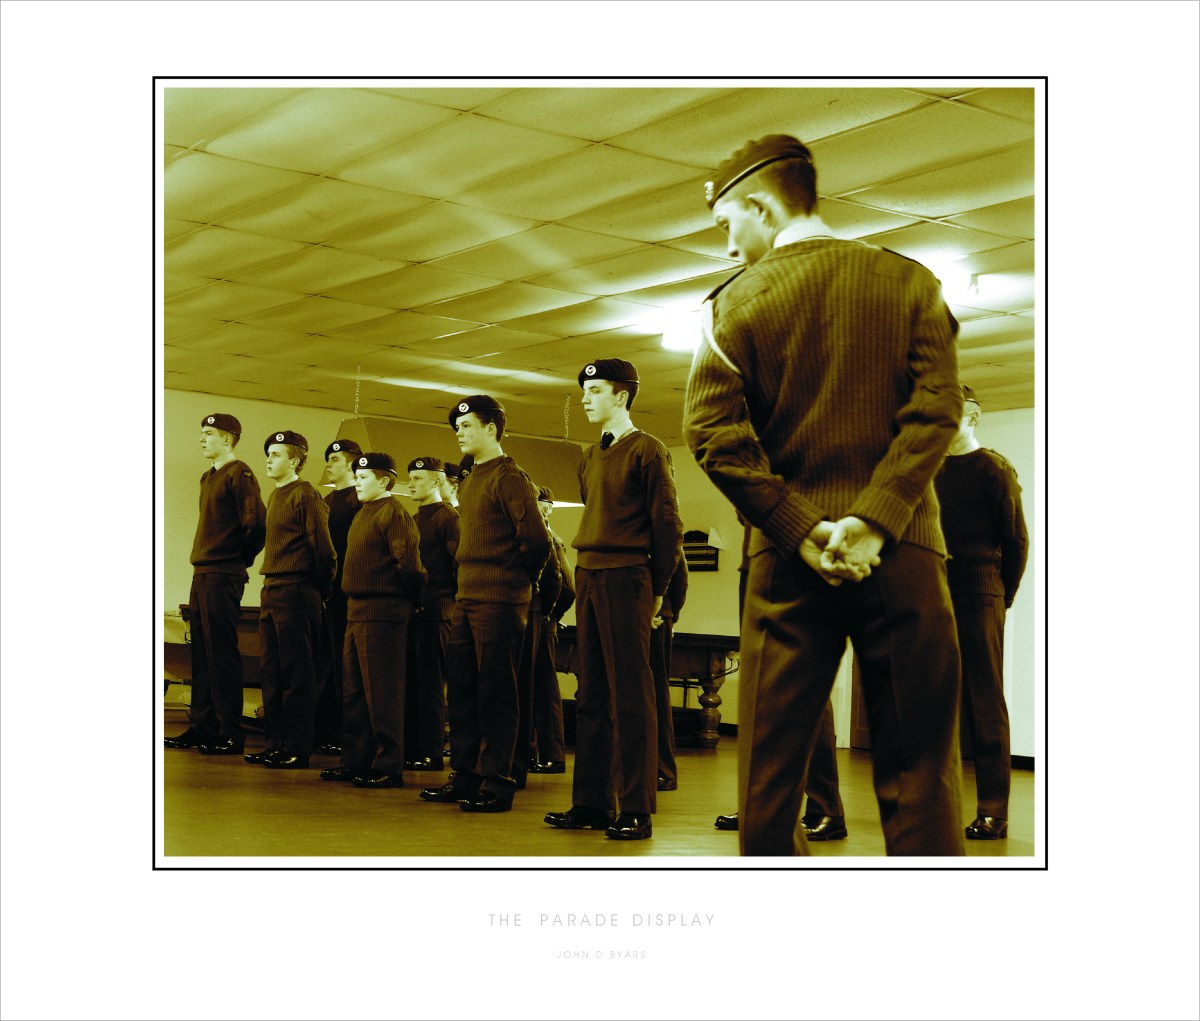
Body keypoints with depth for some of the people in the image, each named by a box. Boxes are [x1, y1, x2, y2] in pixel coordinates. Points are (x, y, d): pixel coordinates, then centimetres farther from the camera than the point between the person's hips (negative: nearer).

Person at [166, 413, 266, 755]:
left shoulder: (239, 474, -9)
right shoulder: (208, 478, 18)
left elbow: (256, 523, -17)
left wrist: (239, 560, -5)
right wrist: (204, 561, 15)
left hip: (223, 577, -9)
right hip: (201, 574, 9)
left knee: (222, 654, -7)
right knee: (201, 654, 10)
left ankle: (230, 733, -3)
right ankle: (201, 727, 16)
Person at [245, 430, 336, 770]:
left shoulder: (306, 495, -10)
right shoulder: (276, 496, 18)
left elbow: (323, 547, -13)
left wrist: (322, 589, -3)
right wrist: (270, 586, 18)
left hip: (296, 593, -9)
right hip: (271, 591, 9)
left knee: (296, 673, -5)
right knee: (271, 670, 10)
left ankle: (297, 748, -1)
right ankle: (276, 742, 17)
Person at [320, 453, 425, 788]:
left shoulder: (393, 513, -12)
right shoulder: (363, 514, 17)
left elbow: (409, 565, -18)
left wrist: (411, 600, -6)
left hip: (382, 615, -10)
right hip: (357, 611, 10)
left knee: (382, 693, -5)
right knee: (355, 691, 14)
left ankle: (389, 767, 0)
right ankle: (356, 761, 22)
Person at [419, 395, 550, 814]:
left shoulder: (509, 478, -9)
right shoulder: (469, 482, 18)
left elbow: (536, 539, -14)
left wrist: (517, 579, -1)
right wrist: (468, 579, 15)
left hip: (499, 601, -9)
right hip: (466, 598, 9)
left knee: (496, 692, -4)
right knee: (461, 689, 10)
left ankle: (497, 784, 1)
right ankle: (465, 776, 18)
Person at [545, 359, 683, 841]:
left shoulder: (647, 450, -4)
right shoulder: (590, 457, 18)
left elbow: (666, 523, -6)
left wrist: (656, 588, -5)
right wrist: (586, 575, 14)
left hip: (626, 579, -8)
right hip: (588, 577, 8)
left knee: (630, 696, -6)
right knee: (591, 696, 8)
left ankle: (636, 809, -4)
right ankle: (590, 802, 13)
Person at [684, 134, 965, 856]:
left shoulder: (735, 301, 4)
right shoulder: (910, 281, 7)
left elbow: (714, 432, -8)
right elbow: (937, 407, -6)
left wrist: (800, 529, -9)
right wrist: (875, 520, -13)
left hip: (790, 555, 0)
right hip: (902, 552, 1)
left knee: (770, 770, 7)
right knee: (920, 774, 3)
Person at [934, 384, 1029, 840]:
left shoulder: (994, 468, -1)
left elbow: (1017, 539, -1)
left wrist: (1002, 596, 0)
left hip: (977, 596, -6)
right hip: (935, 597, 6)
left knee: (985, 703, -5)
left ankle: (993, 811, -3)